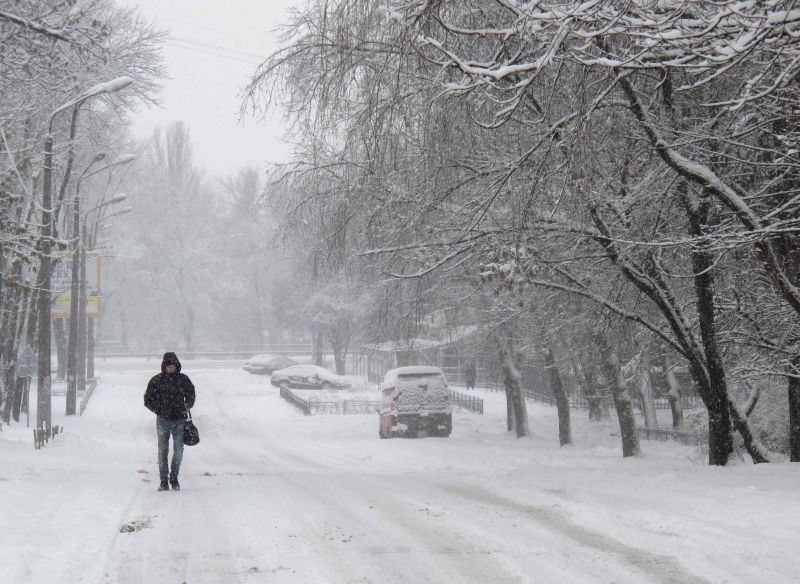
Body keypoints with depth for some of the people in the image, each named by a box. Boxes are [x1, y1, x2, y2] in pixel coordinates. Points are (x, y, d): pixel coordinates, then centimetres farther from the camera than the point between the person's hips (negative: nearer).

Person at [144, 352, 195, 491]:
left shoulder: (183, 379, 3)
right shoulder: (157, 380, -1)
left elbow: (191, 396, 15)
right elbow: (148, 400, 4)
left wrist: (185, 408, 4)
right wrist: (159, 410, -3)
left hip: (179, 420, 1)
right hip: (163, 421, -1)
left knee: (178, 451, 2)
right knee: (163, 451, -1)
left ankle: (174, 478, 14)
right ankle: (163, 481, 4)